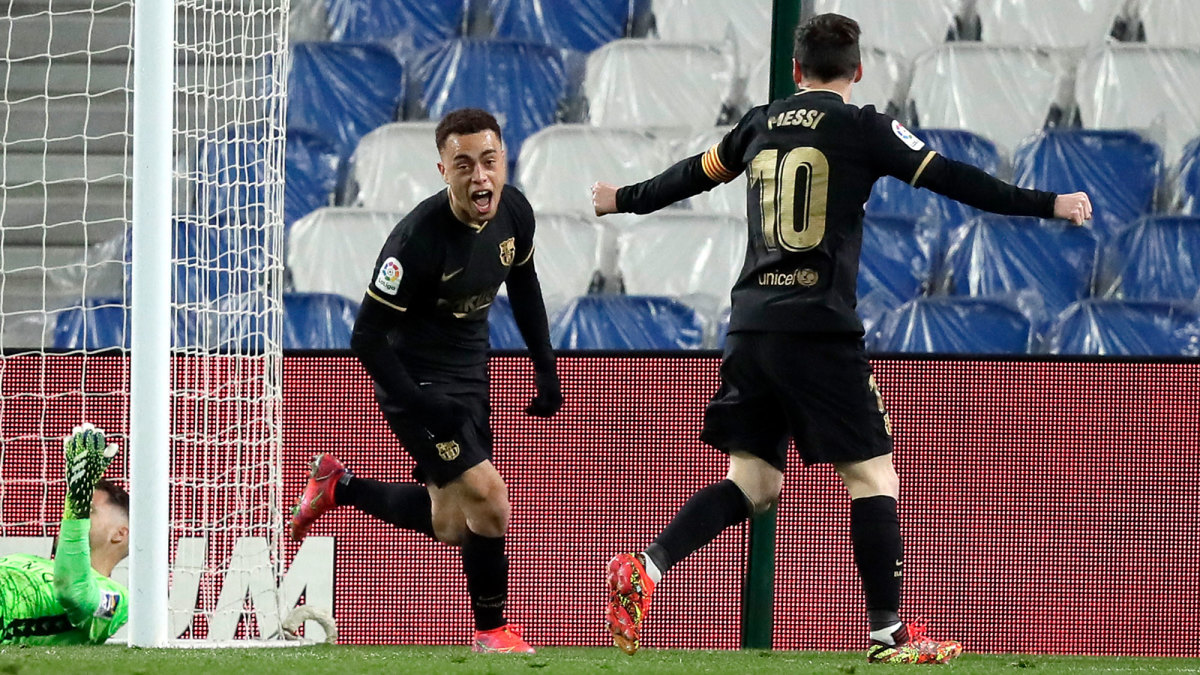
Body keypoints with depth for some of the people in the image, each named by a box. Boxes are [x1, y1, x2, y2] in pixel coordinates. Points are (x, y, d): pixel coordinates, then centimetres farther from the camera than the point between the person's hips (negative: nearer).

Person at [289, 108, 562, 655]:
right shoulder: (418, 239, -29)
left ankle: (339, 485, 37)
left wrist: (546, 370, 12)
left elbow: (523, 285, 14)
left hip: (470, 377, 8)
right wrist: (420, 407, -26)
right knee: (487, 498, -17)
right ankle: (492, 632, 2)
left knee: (450, 526, 16)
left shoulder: (514, 213, -7)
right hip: (419, 383, -8)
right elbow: (367, 337, -23)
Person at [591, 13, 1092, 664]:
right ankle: (888, 634, -1)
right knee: (873, 478, 1)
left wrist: (624, 199, 47)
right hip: (820, 331, -6)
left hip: (750, 327, 6)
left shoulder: (760, 126, 15)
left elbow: (693, 174, 29)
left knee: (752, 483, 10)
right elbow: (950, 179, -4)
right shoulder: (862, 128, -1)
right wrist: (1047, 204, 1)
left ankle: (644, 568, -7)